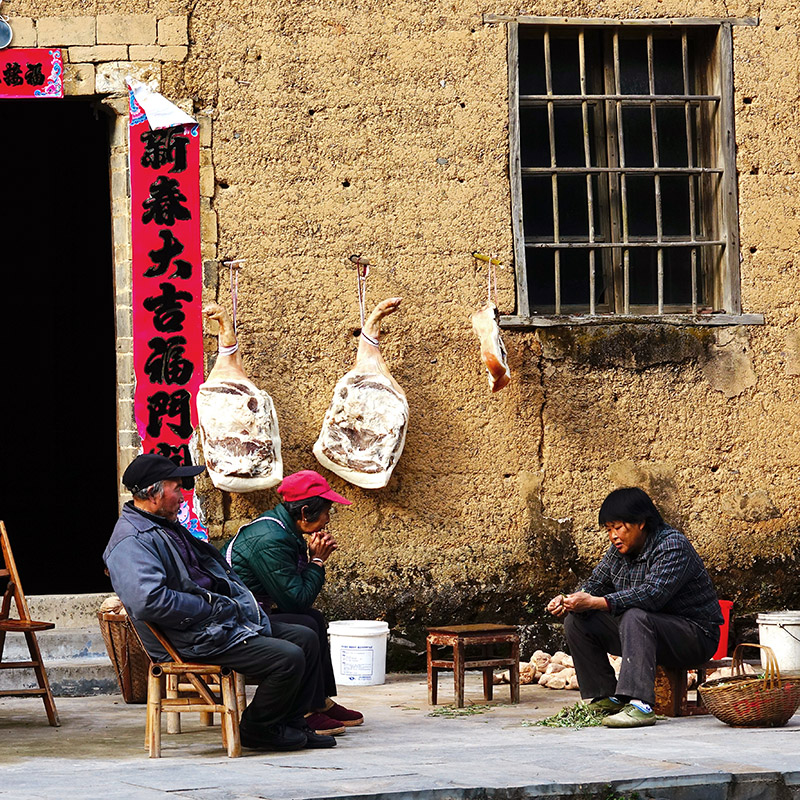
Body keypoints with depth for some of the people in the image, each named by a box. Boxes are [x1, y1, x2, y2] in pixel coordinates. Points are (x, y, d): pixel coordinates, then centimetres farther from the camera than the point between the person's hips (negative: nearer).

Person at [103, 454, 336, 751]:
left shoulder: (170, 527, 17)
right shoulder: (131, 543, -17)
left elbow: (214, 569, 31)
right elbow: (149, 601, -31)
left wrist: (241, 599, 12)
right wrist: (210, 607, -21)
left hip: (226, 620, 11)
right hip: (197, 640, -11)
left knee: (305, 638, 8)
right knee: (288, 658, -20)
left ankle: (290, 724, 15)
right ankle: (256, 729, 1)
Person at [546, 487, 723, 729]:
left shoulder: (673, 546, -20)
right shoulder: (618, 552, 6)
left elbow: (652, 594, -33)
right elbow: (595, 586, 7)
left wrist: (595, 603, -37)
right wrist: (568, 602, -16)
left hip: (695, 637, -8)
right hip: (645, 628, 8)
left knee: (634, 617, -37)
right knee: (576, 621, -3)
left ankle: (641, 705, -47)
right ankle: (606, 698, -5)